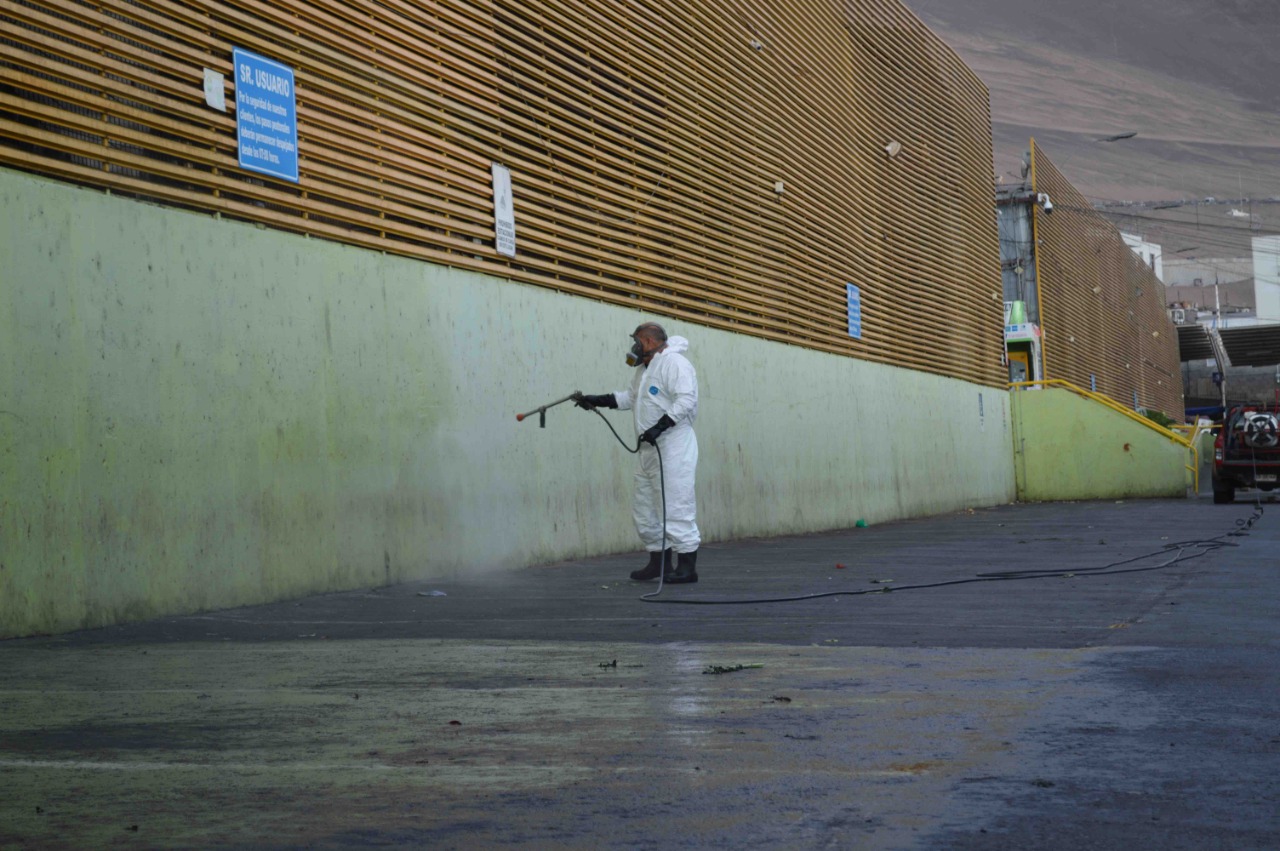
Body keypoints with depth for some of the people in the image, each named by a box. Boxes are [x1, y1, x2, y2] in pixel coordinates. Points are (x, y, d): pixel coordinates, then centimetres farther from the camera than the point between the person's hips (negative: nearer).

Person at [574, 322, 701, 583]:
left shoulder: (674, 363, -12)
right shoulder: (644, 369, 20)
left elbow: (686, 399, -22)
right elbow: (631, 397, 30)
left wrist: (660, 426, -27)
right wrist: (597, 400, 22)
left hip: (673, 447, -11)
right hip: (649, 448, 11)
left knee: (675, 505, -11)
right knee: (645, 508, 13)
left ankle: (687, 566, -7)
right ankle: (659, 562, 21)